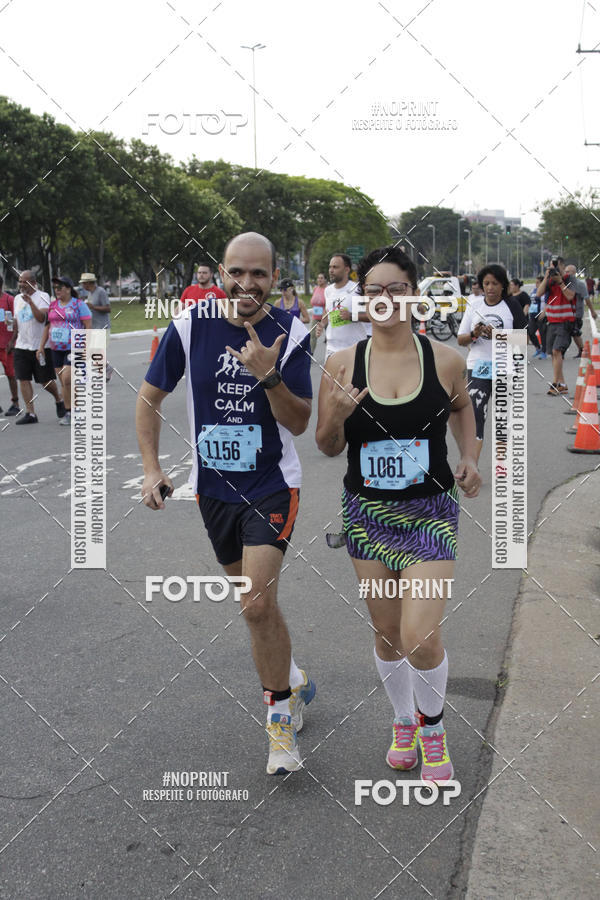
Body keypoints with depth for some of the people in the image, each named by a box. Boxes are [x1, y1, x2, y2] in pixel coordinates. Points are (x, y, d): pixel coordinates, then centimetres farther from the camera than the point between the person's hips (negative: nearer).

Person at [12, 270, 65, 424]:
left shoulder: (42, 297, -7)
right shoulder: (17, 299, 12)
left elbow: (41, 318, -21)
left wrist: (30, 302, -28)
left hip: (40, 346, -5)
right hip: (21, 346, 5)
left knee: (46, 381, 1)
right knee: (23, 379, -4)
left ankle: (59, 400, 30)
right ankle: (30, 413, 0)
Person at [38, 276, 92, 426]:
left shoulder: (79, 305, -4)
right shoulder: (53, 305, 12)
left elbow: (88, 326, -7)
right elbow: (47, 326, 18)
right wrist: (41, 346, 11)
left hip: (74, 348, -6)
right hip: (56, 350, 6)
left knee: (67, 379, -17)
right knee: (63, 382, 7)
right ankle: (68, 413, 15)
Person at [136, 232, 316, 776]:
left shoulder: (290, 334, -11)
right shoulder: (190, 327, -8)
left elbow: (299, 423, -10)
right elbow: (150, 397, 3)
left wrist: (269, 376, -27)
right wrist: (151, 467, -4)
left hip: (272, 486, -3)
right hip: (213, 486, 3)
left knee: (257, 604, -16)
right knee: (256, 601, 17)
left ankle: (281, 716, 2)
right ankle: (294, 682, 42)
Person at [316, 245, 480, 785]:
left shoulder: (445, 360, -6)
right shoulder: (343, 365, -6)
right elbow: (327, 447, 2)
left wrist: (469, 457, 3)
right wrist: (338, 415, -19)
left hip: (430, 511, -1)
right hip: (367, 513, 2)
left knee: (421, 638, -11)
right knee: (387, 633, 13)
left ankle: (432, 725, 19)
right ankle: (403, 722, 40)